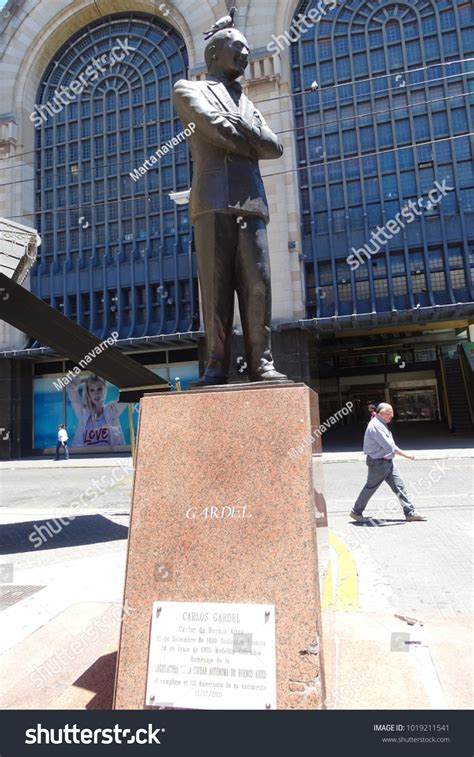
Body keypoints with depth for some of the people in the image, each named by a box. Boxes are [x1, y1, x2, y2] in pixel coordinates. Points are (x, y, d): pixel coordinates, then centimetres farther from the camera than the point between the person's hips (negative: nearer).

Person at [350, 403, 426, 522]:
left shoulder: (381, 424, 10)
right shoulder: (375, 426, -23)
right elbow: (389, 446, -25)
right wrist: (406, 455, -19)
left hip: (388, 461, 9)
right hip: (378, 462, -9)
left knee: (399, 486, 7)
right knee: (370, 488, 4)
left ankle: (410, 513, 12)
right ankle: (356, 512, 19)